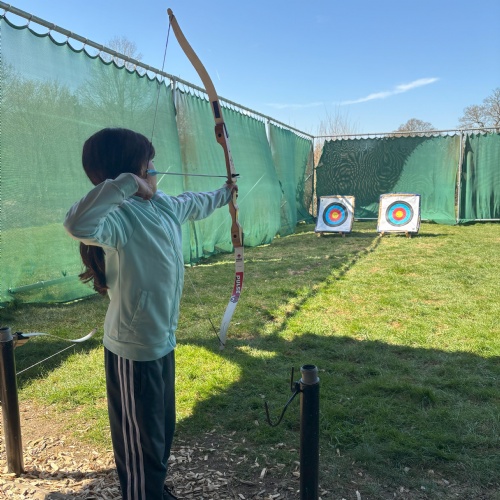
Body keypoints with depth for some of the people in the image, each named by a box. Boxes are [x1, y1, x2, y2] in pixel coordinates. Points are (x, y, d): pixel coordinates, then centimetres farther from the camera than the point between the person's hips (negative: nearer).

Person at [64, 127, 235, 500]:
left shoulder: (164, 206, 2)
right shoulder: (119, 218, -25)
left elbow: (195, 204, 24)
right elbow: (78, 224, -48)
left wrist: (224, 193, 42)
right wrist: (125, 183, -39)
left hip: (162, 341, 9)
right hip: (135, 351, -9)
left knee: (163, 432, 26)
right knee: (141, 446, 10)